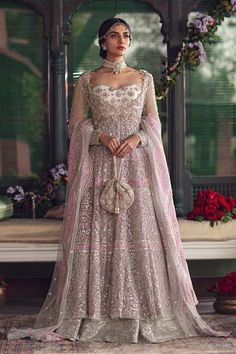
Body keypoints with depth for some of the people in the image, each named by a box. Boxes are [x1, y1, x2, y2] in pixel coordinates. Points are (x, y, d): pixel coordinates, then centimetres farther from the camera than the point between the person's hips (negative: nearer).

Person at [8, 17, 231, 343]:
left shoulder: (144, 78, 12)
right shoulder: (87, 81, 9)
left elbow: (153, 122, 9)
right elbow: (76, 124, 6)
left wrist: (136, 138, -10)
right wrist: (100, 135, -12)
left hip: (137, 162, 1)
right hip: (99, 165, -1)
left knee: (141, 231, -4)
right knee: (95, 234, -5)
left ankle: (145, 314, 3)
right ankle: (94, 314, 2)